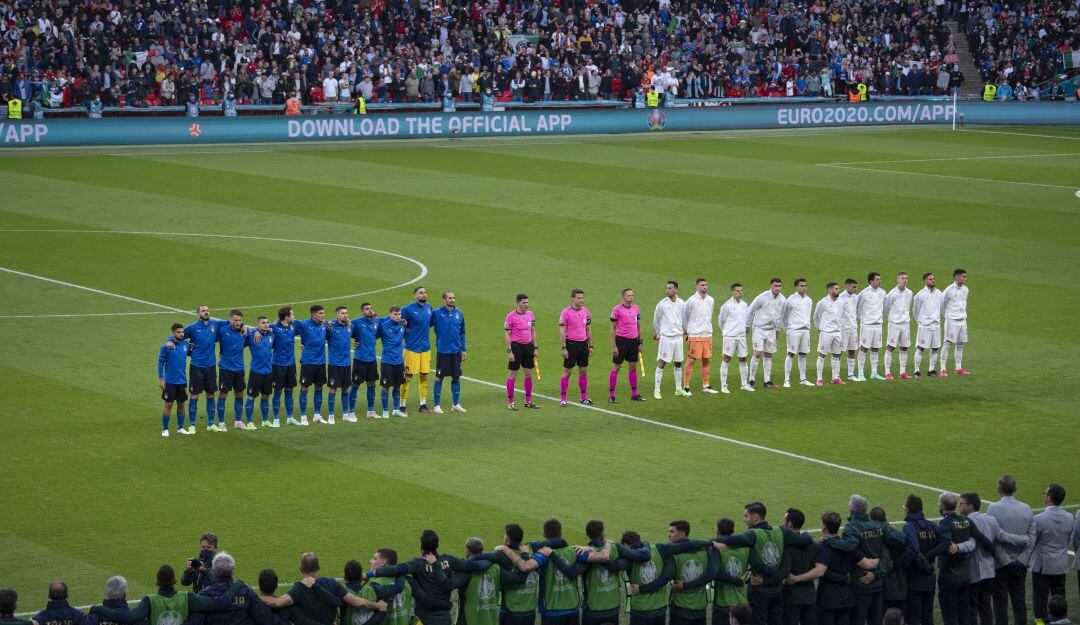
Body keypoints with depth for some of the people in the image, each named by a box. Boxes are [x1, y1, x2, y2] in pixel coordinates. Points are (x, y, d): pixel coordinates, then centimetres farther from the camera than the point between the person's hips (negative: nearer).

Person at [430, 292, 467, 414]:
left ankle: (456, 404, 19)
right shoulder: (437, 313, -6)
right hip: (442, 351, -4)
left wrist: (463, 349, 12)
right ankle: (437, 405, 7)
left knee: (456, 377, 8)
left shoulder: (459, 313, 6)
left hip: (456, 351, 4)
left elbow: (462, 333, 13)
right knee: (439, 377, 1)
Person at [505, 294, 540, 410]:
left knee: (529, 374, 8)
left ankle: (528, 401, 17)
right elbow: (507, 334, -9)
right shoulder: (511, 316, -10)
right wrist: (509, 351, -13)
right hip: (516, 347, -6)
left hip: (528, 346, 6)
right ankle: (510, 402, 5)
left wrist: (536, 348, 10)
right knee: (513, 374, -2)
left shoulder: (530, 314, 7)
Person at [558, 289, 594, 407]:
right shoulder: (566, 312, -10)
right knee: (567, 372, -2)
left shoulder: (585, 311, 7)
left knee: (583, 371, 8)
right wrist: (564, 348, -14)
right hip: (571, 343, -5)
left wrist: (590, 346, 12)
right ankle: (562, 398, 3)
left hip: (583, 343, 5)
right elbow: (562, 331, -10)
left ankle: (584, 397, 16)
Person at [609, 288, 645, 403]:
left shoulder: (636, 308, 7)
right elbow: (613, 328, -7)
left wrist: (640, 342, 12)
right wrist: (614, 346, -10)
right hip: (621, 341, -5)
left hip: (633, 341, 5)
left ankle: (634, 394, 18)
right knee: (616, 367, -2)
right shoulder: (617, 309, -9)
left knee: (633, 367, 10)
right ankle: (611, 395, 3)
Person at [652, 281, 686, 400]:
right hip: (666, 337, -4)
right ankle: (656, 391, -3)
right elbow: (656, 320, 6)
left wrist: (685, 330, 22)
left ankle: (678, 389, 21)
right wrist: (657, 333, 13)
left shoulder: (681, 303, 3)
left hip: (678, 336, 4)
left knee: (678, 363, 11)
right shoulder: (662, 304, -6)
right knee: (661, 363, -5)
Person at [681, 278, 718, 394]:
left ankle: (706, 386, 16)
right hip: (694, 335, -6)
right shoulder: (691, 301, -8)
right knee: (690, 361, -4)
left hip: (707, 335, 6)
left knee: (706, 361, 9)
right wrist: (688, 330, 6)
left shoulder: (711, 300, 8)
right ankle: (686, 387, -2)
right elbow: (684, 317, 2)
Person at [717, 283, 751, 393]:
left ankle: (744, 384, 17)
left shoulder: (744, 305, 9)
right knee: (726, 359, -4)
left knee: (743, 359, 9)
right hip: (730, 337, -6)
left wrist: (745, 330, 15)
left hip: (741, 336, 6)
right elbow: (721, 321, -1)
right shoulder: (727, 305, -9)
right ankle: (723, 385, -2)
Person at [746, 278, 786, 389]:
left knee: (768, 356, 8)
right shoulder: (762, 297, -14)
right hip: (759, 329, -5)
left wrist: (778, 329, 20)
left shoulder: (782, 300, 2)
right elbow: (750, 310, -5)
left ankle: (767, 381, 13)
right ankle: (751, 380, -2)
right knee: (757, 354, -10)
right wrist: (748, 325, 0)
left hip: (771, 330, 5)